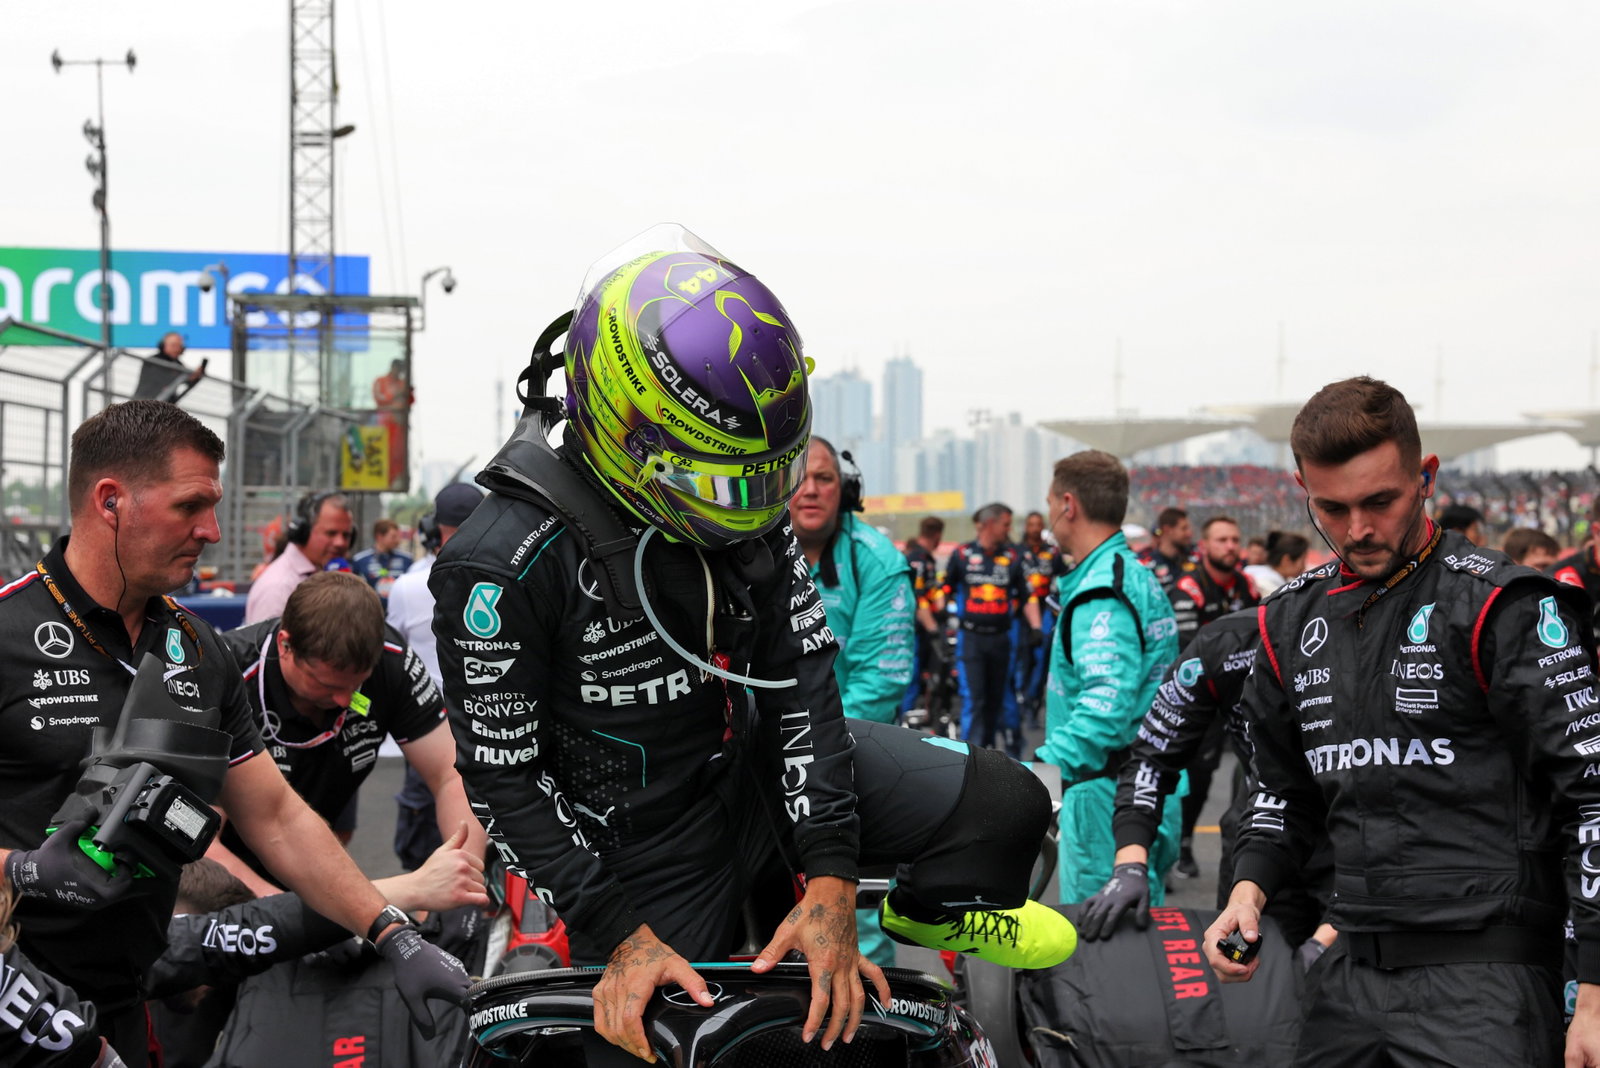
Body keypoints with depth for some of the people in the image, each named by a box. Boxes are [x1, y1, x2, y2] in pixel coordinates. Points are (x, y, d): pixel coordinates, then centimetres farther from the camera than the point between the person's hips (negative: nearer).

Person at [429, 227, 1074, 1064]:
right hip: (647, 850, -4)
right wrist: (623, 937, -22)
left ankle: (925, 910, 23)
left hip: (763, 771, 4)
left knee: (1006, 805, -9)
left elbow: (802, 681, -7)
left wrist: (829, 881, -16)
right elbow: (503, 778, -18)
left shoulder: (750, 512, -6)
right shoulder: (502, 562, -24)